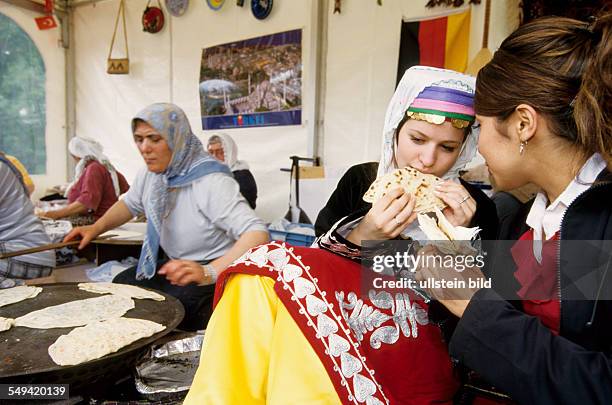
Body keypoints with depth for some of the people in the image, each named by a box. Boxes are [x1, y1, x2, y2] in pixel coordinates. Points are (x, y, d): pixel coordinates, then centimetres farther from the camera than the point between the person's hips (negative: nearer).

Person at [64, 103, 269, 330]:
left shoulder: (211, 182, -26)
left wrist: (208, 272, -51)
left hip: (216, 271, -7)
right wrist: (96, 228, 4)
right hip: (178, 265, 8)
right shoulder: (150, 172, -1)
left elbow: (257, 234, -37)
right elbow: (130, 204, 21)